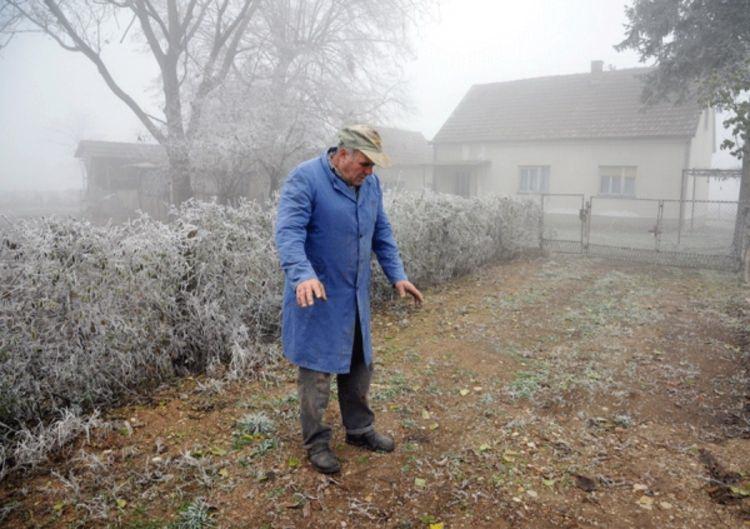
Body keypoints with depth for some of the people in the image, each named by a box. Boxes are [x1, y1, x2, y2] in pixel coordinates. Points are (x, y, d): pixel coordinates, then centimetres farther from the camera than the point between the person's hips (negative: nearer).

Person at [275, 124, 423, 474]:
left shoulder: (370, 183, 6)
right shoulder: (304, 179, -15)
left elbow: (381, 233, 13)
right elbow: (289, 232, -26)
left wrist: (397, 275, 6)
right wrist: (303, 275, -41)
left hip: (356, 298, 7)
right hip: (317, 297, -7)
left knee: (359, 365, 17)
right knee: (316, 369, 4)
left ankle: (360, 429, 36)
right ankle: (316, 442, 22)